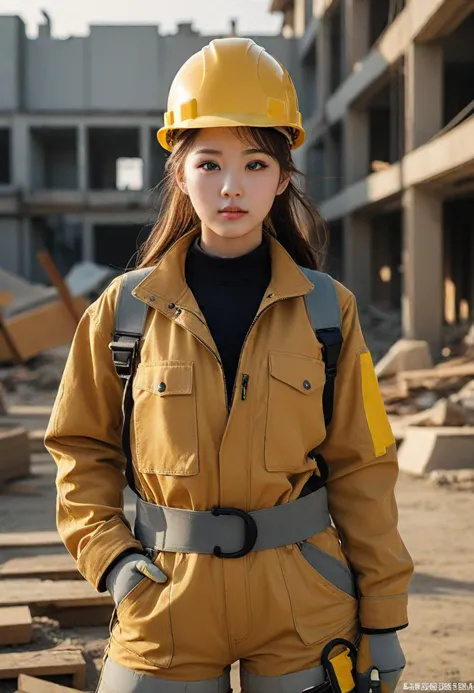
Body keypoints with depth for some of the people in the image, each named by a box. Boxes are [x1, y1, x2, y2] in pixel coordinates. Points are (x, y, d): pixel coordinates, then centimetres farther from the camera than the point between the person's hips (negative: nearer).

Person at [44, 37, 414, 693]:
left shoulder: (327, 311, 0)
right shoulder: (125, 310, -1)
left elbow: (359, 468, 1)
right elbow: (82, 449, 8)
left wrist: (383, 619, 2)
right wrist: (109, 557, -6)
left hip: (303, 606, 0)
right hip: (166, 603, 0)